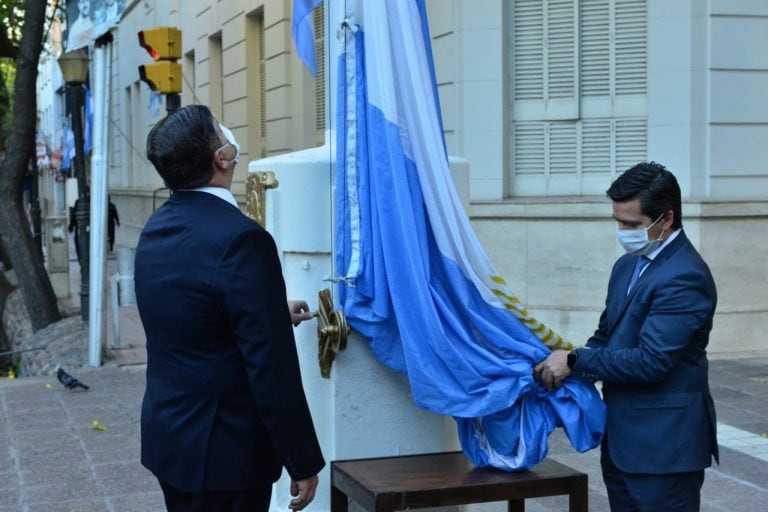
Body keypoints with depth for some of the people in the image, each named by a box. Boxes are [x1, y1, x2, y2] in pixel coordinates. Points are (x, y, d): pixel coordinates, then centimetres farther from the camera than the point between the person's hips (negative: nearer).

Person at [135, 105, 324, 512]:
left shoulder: (156, 229, 4)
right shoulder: (240, 239, -23)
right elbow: (271, 366, -22)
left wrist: (275, 312, 29)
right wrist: (303, 462, -13)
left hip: (166, 433, 8)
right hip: (223, 450, -8)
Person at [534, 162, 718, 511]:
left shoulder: (685, 277, -18)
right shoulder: (627, 265, 11)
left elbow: (651, 361, -23)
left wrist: (575, 361, -17)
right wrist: (563, 366, 0)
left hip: (664, 443, -9)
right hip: (621, 437, 9)